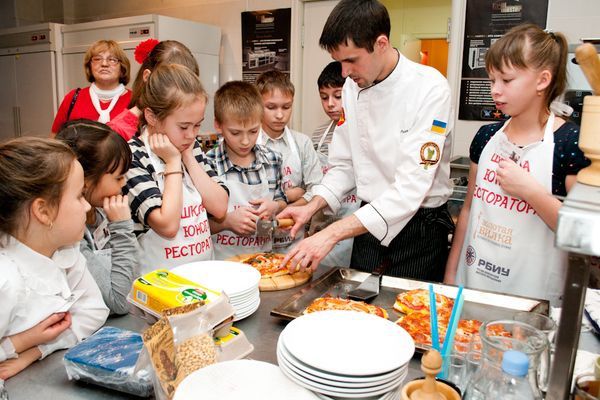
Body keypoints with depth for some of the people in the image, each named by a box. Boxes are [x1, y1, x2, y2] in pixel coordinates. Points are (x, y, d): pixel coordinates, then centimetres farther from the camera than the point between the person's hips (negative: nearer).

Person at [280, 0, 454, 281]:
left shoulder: (429, 88, -20)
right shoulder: (353, 87, -1)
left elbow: (411, 188, -28)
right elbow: (344, 165, 6)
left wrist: (332, 234, -32)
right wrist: (313, 206, -12)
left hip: (419, 227, -5)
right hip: (369, 222, 5)